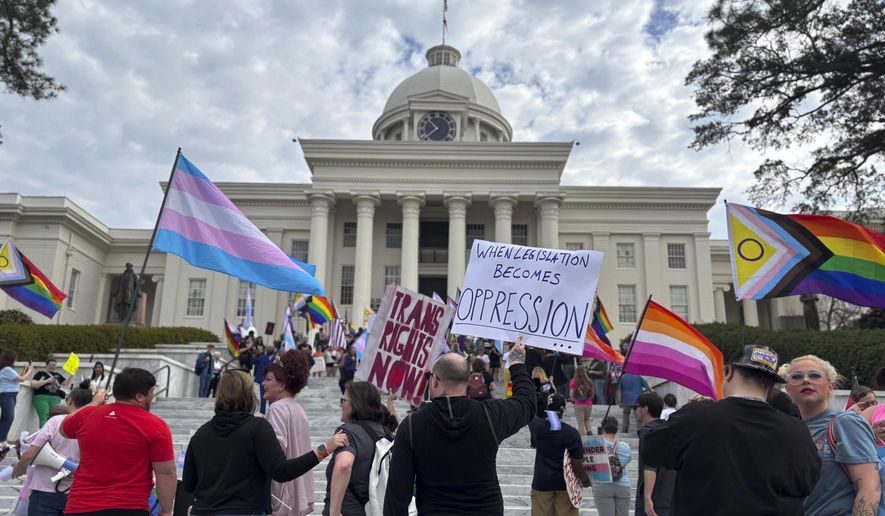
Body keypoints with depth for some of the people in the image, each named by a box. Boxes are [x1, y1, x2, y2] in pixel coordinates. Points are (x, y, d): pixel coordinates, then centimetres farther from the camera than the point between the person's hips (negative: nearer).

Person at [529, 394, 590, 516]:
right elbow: (576, 463, -12)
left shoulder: (536, 425, -11)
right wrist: (585, 481, 3)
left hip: (541, 483, 2)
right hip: (565, 483, -1)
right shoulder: (572, 433, -16)